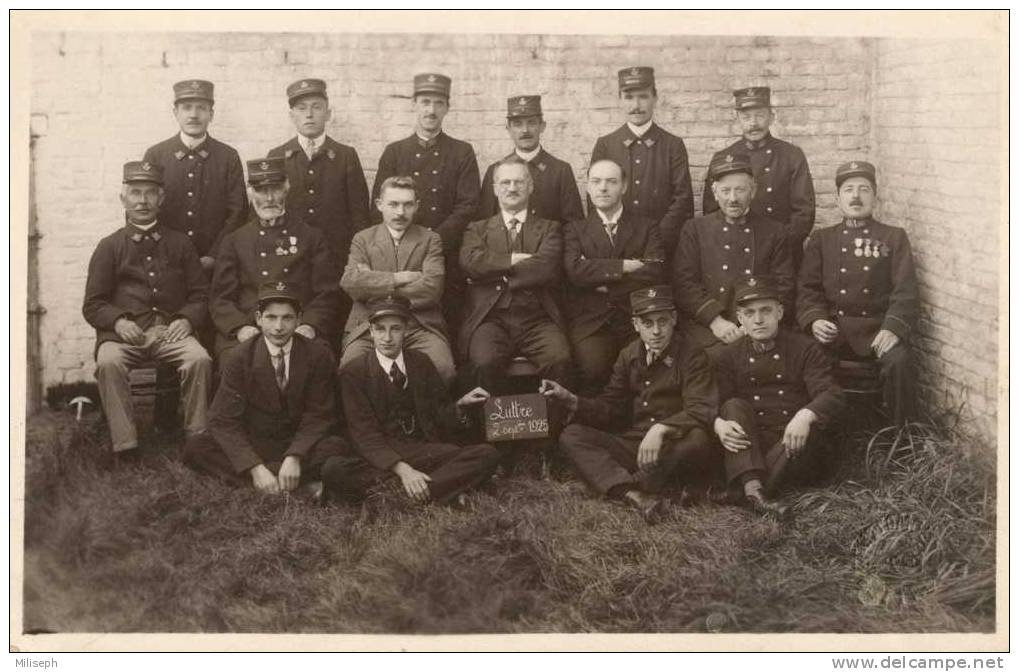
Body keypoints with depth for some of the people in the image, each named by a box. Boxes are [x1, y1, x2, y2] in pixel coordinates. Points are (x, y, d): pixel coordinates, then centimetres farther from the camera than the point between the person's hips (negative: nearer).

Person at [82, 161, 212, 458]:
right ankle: (125, 446, -30)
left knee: (200, 359, -30)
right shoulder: (110, 247, 12)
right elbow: (93, 305, 9)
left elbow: (200, 295, 15)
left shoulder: (180, 244, 16)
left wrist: (186, 320, -7)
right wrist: (118, 322, -11)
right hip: (123, 332, -1)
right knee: (109, 362, -33)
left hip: (171, 330, 1)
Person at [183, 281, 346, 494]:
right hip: (251, 446, 1)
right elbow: (223, 421, -13)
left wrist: (294, 458, -25)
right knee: (195, 448, -25)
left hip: (298, 444, -1)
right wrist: (255, 467, -28)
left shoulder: (318, 357, -6)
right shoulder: (241, 358, -7)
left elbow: (318, 417, -6)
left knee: (336, 447, -30)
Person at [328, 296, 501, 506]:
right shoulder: (353, 372, -1)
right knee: (334, 471, -35)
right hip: (381, 456, -3)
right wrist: (401, 469, -25)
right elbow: (364, 433, -10)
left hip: (426, 450, 3)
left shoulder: (421, 363, 12)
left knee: (488, 454, -21)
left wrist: (460, 405, -7)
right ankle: (441, 490, -31)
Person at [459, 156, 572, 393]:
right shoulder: (477, 229, 20)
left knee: (559, 360, -30)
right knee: (485, 362, -31)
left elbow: (547, 268, -3)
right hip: (490, 318, 0)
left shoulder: (549, 229, 18)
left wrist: (495, 271, -2)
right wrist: (515, 259, -5)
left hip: (536, 319, 0)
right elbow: (470, 261, -2)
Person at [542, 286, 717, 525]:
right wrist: (570, 400, -6)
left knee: (697, 440, -38)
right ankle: (634, 495, -38)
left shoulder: (692, 358, -4)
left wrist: (661, 429, -33)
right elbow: (610, 408, 11)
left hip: (674, 449, -5)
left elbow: (701, 410, -17)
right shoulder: (629, 356, 12)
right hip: (632, 445, 5)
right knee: (571, 436, -14)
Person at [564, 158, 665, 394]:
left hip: (635, 322, 1)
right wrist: (624, 266, -7)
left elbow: (655, 272, -2)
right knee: (593, 367, -28)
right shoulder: (575, 229, 16)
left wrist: (603, 282, -3)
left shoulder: (647, 228, 16)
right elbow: (574, 270, -4)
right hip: (590, 321, 0)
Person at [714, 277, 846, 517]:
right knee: (735, 406, -24)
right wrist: (719, 424, -27)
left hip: (793, 439, -1)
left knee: (811, 430, -31)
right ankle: (753, 490, -44)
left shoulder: (805, 349, 3)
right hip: (749, 443, 1)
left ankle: (736, 496, -38)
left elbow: (833, 396, -9)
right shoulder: (729, 356, 9)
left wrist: (805, 416, -31)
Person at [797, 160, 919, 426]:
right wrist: (814, 320, -11)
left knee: (898, 359, -32)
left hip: (877, 329, -1)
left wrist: (893, 328, -16)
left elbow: (905, 291, 2)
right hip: (832, 328, 1)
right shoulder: (821, 239, 18)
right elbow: (807, 289, 10)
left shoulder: (894, 238, 13)